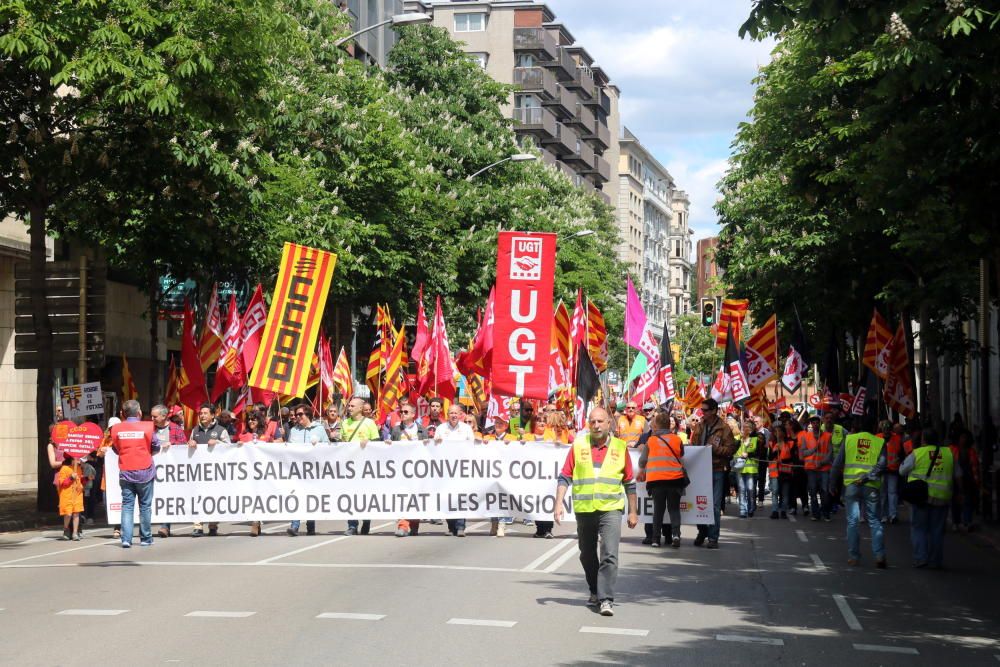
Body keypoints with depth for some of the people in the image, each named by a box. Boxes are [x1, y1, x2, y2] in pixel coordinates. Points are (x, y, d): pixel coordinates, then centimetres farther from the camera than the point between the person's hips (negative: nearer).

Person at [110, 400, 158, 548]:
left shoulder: (116, 429, -3)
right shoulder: (147, 427, -8)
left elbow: (115, 449, 8)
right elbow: (156, 448, 1)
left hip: (125, 473, 1)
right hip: (144, 472, -1)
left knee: (127, 506, 4)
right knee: (145, 506, 8)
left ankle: (126, 539, -7)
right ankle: (145, 539, 14)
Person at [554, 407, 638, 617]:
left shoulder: (620, 447, 4)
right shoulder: (579, 446, 4)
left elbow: (629, 483, 10)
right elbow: (564, 477, 4)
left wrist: (633, 512, 9)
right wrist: (558, 504, -6)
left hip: (611, 508, -2)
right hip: (583, 510, 2)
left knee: (609, 555, -14)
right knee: (587, 556, 14)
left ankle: (606, 599, -14)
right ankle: (595, 592, 32)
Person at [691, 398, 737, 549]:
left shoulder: (724, 428, -4)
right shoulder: (699, 427, 9)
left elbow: (730, 449, -7)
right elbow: (693, 445, 18)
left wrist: (715, 448, -19)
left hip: (716, 470, -4)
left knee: (715, 505, -1)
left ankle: (713, 537, 4)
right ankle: (702, 532, 23)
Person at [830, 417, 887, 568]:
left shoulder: (849, 439, 4)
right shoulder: (880, 442, 1)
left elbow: (838, 463, 5)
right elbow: (881, 464, -11)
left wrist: (833, 482, 12)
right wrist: (867, 477, -13)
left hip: (851, 484, 1)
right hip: (871, 486, 0)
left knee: (853, 521, 7)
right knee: (874, 521, 6)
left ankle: (853, 556, 6)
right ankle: (879, 555, -4)